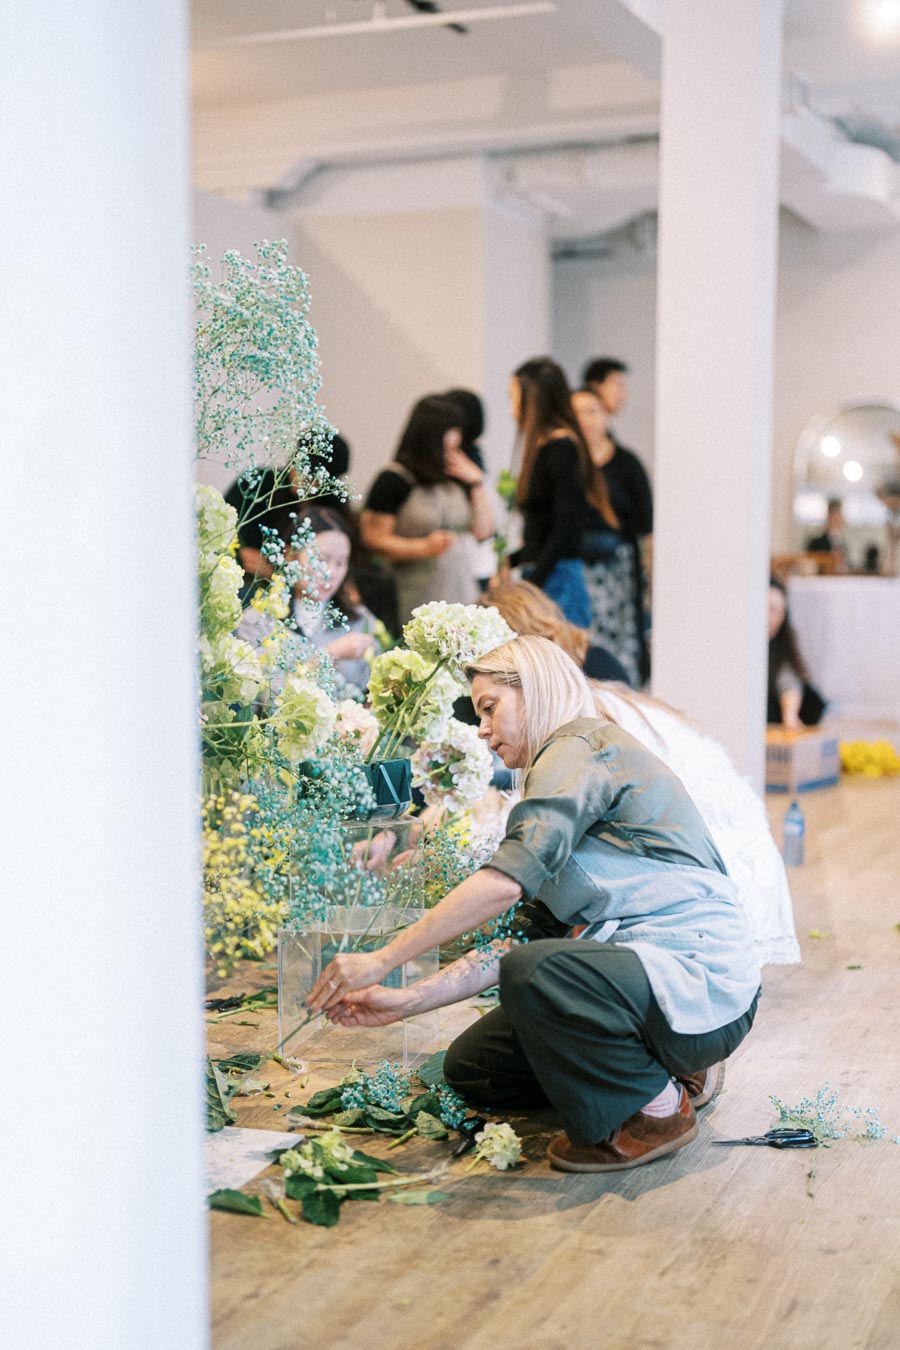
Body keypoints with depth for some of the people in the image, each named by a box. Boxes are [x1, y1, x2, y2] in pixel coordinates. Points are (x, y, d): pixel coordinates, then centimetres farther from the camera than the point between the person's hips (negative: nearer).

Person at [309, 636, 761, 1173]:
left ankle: (658, 1108, -10)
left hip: (700, 984, -10)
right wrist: (408, 1001, 6)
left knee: (535, 972, -35)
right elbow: (520, 937, 14)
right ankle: (665, 1066, 14)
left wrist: (383, 959, -20)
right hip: (643, 973, 10)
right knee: (471, 1066, 10)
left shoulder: (583, 747, -10)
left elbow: (506, 881, -25)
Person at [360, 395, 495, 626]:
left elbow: (483, 531, 15)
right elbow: (374, 538, -9)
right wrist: (424, 547, -18)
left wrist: (477, 483, 7)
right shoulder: (393, 481, -4)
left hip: (459, 589, 5)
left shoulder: (456, 479, 14)